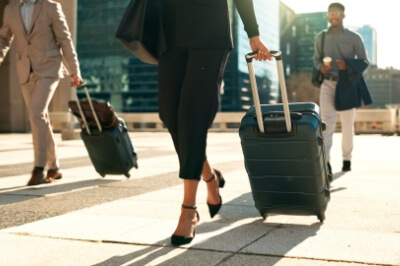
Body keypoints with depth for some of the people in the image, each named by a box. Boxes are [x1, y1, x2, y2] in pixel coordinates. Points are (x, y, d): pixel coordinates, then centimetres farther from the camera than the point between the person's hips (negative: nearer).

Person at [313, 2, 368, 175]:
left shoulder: (354, 38, 1)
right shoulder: (321, 37, 8)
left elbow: (364, 62, 1)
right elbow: (316, 58, 14)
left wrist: (348, 65, -19)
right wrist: (320, 66, -10)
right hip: (328, 84, 1)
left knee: (347, 124, 8)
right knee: (327, 122, -12)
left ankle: (346, 158, 24)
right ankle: (325, 161, -19)